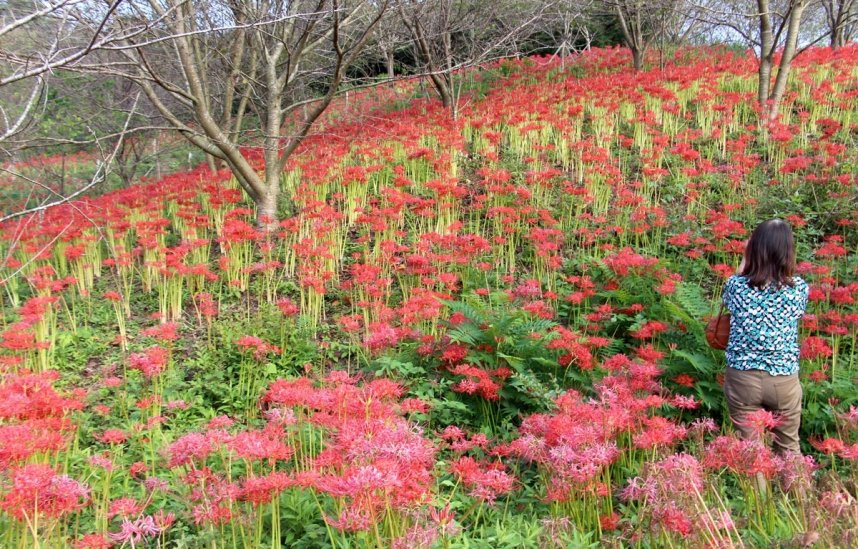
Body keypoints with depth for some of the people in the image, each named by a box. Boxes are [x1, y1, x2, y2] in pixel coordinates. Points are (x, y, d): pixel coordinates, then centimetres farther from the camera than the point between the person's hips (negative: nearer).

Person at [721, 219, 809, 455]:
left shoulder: (736, 285, -11)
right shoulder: (799, 288, -10)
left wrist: (745, 263, 11)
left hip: (742, 378, 0)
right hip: (784, 380, 0)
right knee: (789, 449, 20)